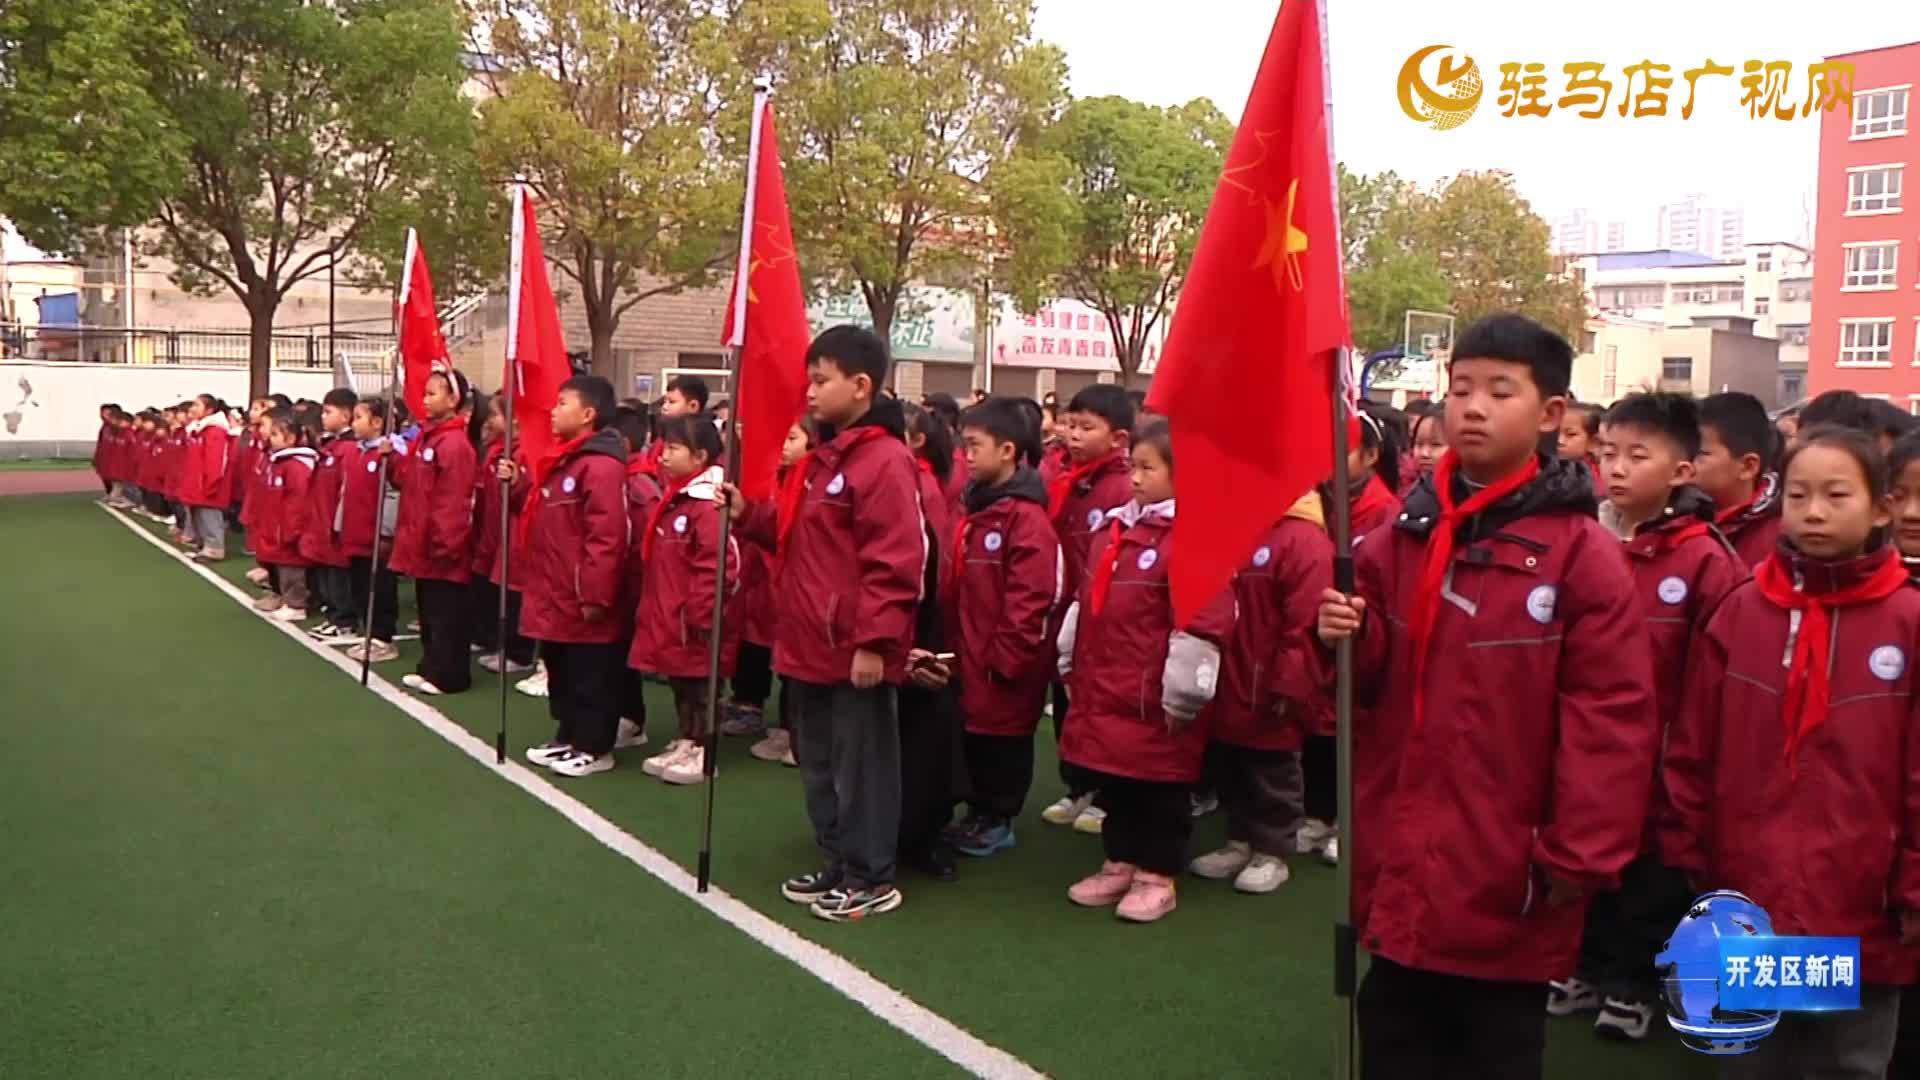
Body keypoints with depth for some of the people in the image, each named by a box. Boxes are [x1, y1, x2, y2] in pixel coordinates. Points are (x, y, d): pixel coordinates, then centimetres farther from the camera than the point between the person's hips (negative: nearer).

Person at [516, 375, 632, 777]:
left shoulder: (600, 465, -19)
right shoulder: (561, 460, 13)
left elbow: (605, 537, -24)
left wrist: (594, 594, -24)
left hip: (583, 601, -10)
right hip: (556, 596, 10)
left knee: (590, 676, 3)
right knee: (561, 672, 19)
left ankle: (594, 747, 13)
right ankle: (568, 737, 32)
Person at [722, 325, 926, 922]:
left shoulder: (884, 459, -16)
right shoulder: (821, 458, 14)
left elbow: (894, 561, -21)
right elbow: (794, 534, 21)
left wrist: (874, 640, -22)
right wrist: (747, 512, 3)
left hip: (856, 648, -10)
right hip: (812, 643, 10)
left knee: (860, 763, 2)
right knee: (819, 760, 18)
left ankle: (871, 878, 16)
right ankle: (839, 865, 32)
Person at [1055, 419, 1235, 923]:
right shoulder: (1114, 528, 11)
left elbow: (1202, 622, -19)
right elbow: (1086, 601, 19)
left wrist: (1182, 692, -18)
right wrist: (1072, 664, 21)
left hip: (1154, 698, -8)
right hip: (1104, 690, 8)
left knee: (1161, 789, 7)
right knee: (1115, 783, 18)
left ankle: (1158, 876, 19)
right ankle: (1120, 863, 32)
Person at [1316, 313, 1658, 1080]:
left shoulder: (1583, 553, -11)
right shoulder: (1402, 536, 5)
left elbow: (1610, 716, -12)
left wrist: (1577, 857, -12)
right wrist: (1346, 639, -14)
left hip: (1506, 873, -4)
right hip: (1401, 862, 5)